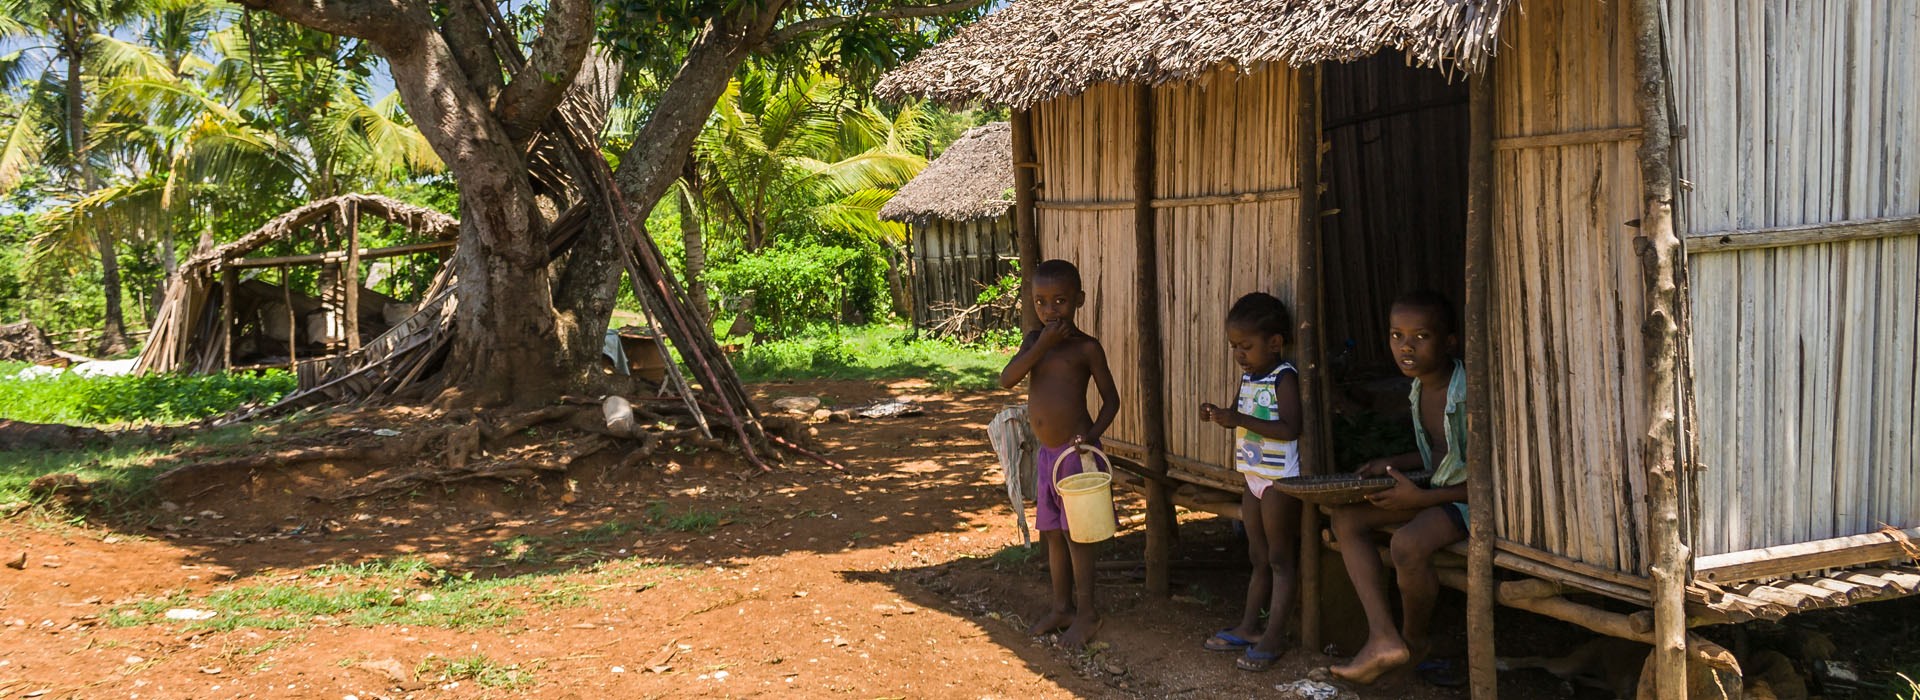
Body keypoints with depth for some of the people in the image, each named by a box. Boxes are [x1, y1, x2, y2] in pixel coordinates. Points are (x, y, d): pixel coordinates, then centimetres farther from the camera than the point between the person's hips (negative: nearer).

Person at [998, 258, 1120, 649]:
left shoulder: (1086, 347, -7)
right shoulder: (1035, 339, 6)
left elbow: (1111, 397, -2)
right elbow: (1007, 380, -8)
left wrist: (1093, 433, -18)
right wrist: (1042, 345, -18)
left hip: (1076, 451, -6)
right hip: (1047, 452, 6)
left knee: (1076, 533, -1)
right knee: (1053, 533, 14)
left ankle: (1086, 613, 10)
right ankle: (1061, 607, 26)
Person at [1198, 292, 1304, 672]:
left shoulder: (1284, 377, -16)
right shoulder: (1248, 375, 9)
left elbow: (1289, 428, -26)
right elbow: (1242, 416, 20)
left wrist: (1239, 420, -30)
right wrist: (1218, 414, -2)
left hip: (1280, 479, -9)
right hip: (1254, 476, 9)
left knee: (1280, 558, -1)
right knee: (1259, 557, 16)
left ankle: (1272, 637, 2)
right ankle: (1249, 627, 25)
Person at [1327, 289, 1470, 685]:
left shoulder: (1469, 396, -23)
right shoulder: (1420, 388, 4)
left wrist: (1421, 497, -23)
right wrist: (1392, 464, 5)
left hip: (1472, 499, -10)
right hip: (1437, 490, 10)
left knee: (1408, 543, -34)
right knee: (1346, 518, -1)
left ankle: (1414, 639, -1)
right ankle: (1383, 638, -9)